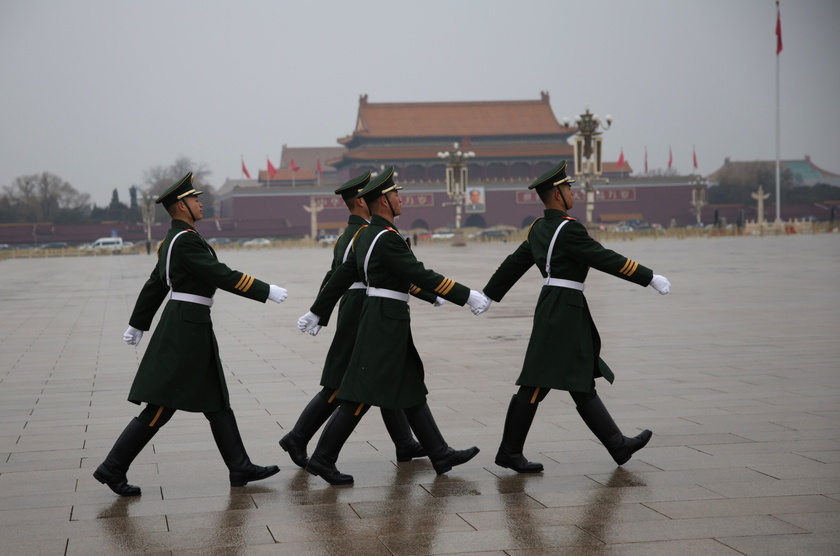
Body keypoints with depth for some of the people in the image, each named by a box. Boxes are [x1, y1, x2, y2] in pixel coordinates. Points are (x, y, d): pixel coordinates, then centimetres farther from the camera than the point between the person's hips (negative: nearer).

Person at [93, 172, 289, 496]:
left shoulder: (173, 240, 15)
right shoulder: (186, 240, -16)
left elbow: (154, 285, 22)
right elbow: (222, 277, -20)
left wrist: (137, 325, 30)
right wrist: (266, 291, -14)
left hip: (191, 328, 11)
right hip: (187, 328, -11)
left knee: (217, 402, 11)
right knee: (160, 408, -7)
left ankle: (240, 468, 14)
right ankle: (113, 467, -2)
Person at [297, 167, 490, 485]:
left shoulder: (366, 235, 11)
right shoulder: (387, 238, -18)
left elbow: (341, 276, 16)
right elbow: (422, 276, -20)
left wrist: (316, 312, 23)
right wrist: (467, 296, -17)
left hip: (382, 320, 10)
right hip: (387, 322, -10)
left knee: (412, 391, 12)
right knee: (362, 395, -6)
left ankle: (440, 455, 17)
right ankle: (323, 459, -1)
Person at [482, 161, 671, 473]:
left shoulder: (539, 228, 12)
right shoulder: (568, 228, -15)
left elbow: (513, 263, 17)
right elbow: (606, 260, -17)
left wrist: (487, 296, 25)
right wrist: (651, 278, -12)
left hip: (554, 309, 10)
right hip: (563, 313, -10)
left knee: (582, 384, 10)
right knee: (537, 384, -5)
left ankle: (619, 446, 15)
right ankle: (509, 452, 1)